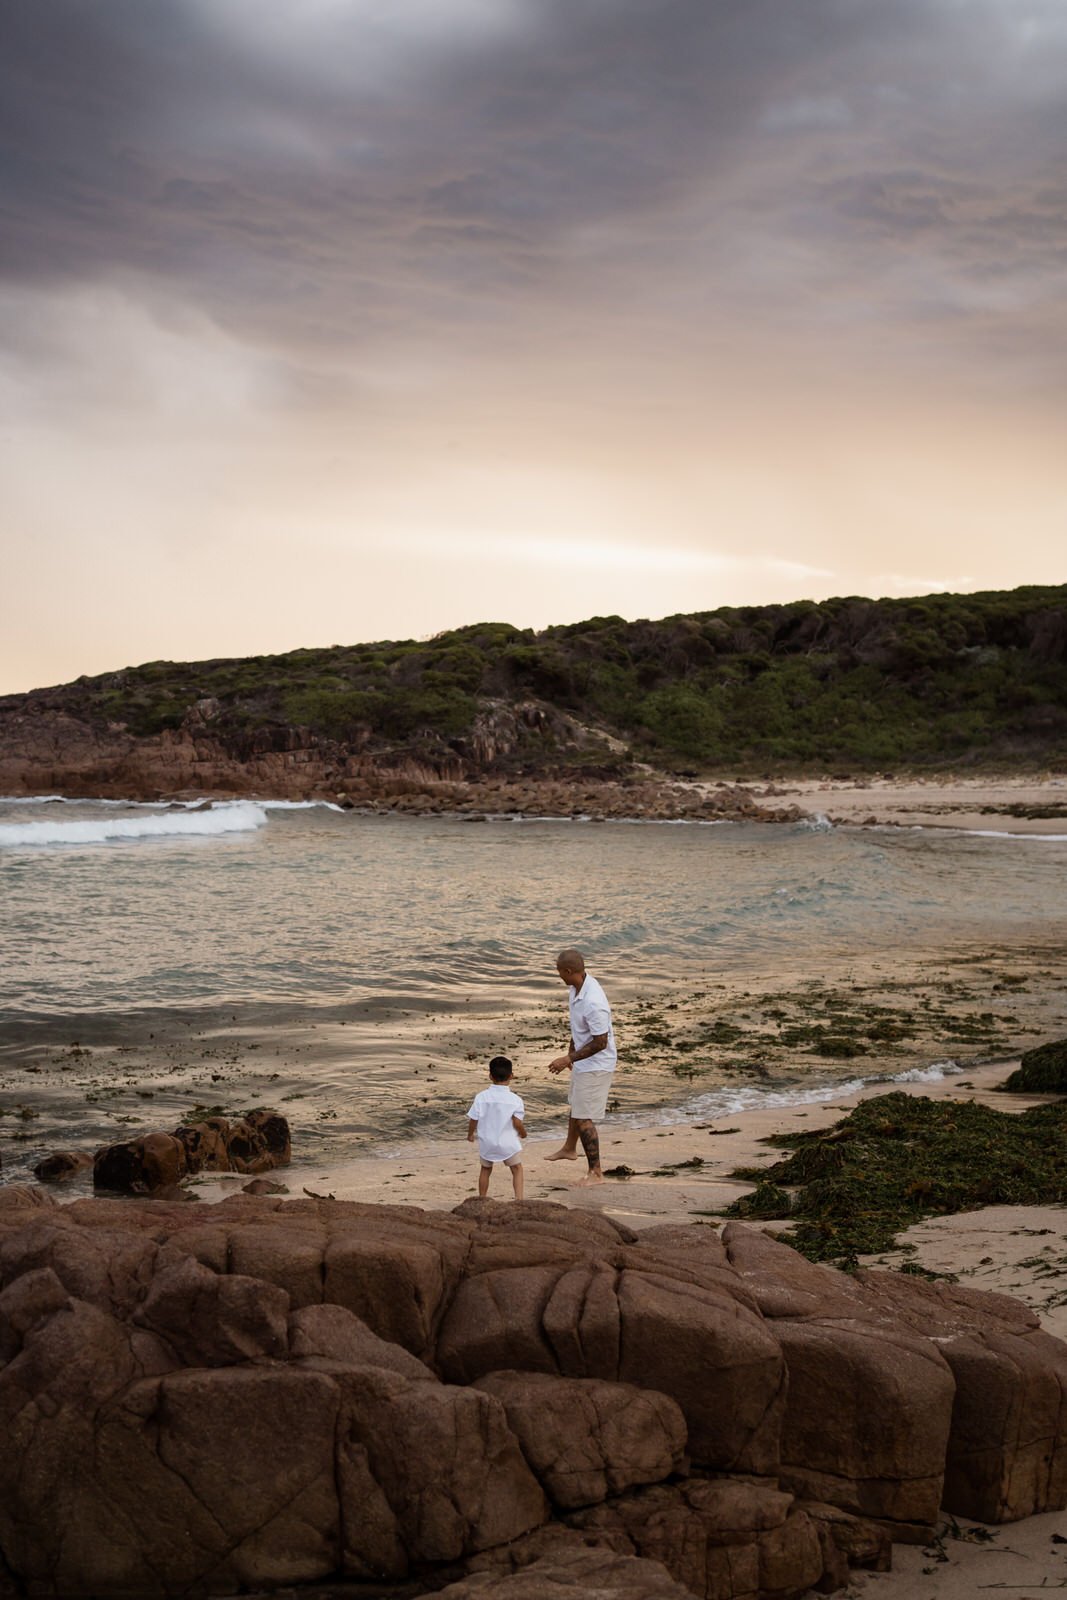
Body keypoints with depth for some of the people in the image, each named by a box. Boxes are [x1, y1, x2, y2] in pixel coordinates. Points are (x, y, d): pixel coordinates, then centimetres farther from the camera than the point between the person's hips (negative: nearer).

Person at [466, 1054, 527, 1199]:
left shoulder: (481, 1097, -8)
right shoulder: (515, 1099, -13)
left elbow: (473, 1120, -4)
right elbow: (517, 1123, -13)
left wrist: (470, 1134, 15)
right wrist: (523, 1133, 8)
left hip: (487, 1143, 2)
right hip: (508, 1142, -2)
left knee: (486, 1169, 22)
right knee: (517, 1169, 11)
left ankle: (482, 1199, 30)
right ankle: (519, 1198, -4)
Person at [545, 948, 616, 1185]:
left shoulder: (593, 1003, -34)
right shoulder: (576, 988, -4)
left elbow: (600, 1043, -28)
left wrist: (569, 1059, -24)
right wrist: (571, 1053, 21)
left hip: (596, 1065, -10)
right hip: (583, 1061, 10)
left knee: (584, 1118, -2)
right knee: (576, 1106, 28)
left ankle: (596, 1172, 9)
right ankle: (569, 1148, 51)